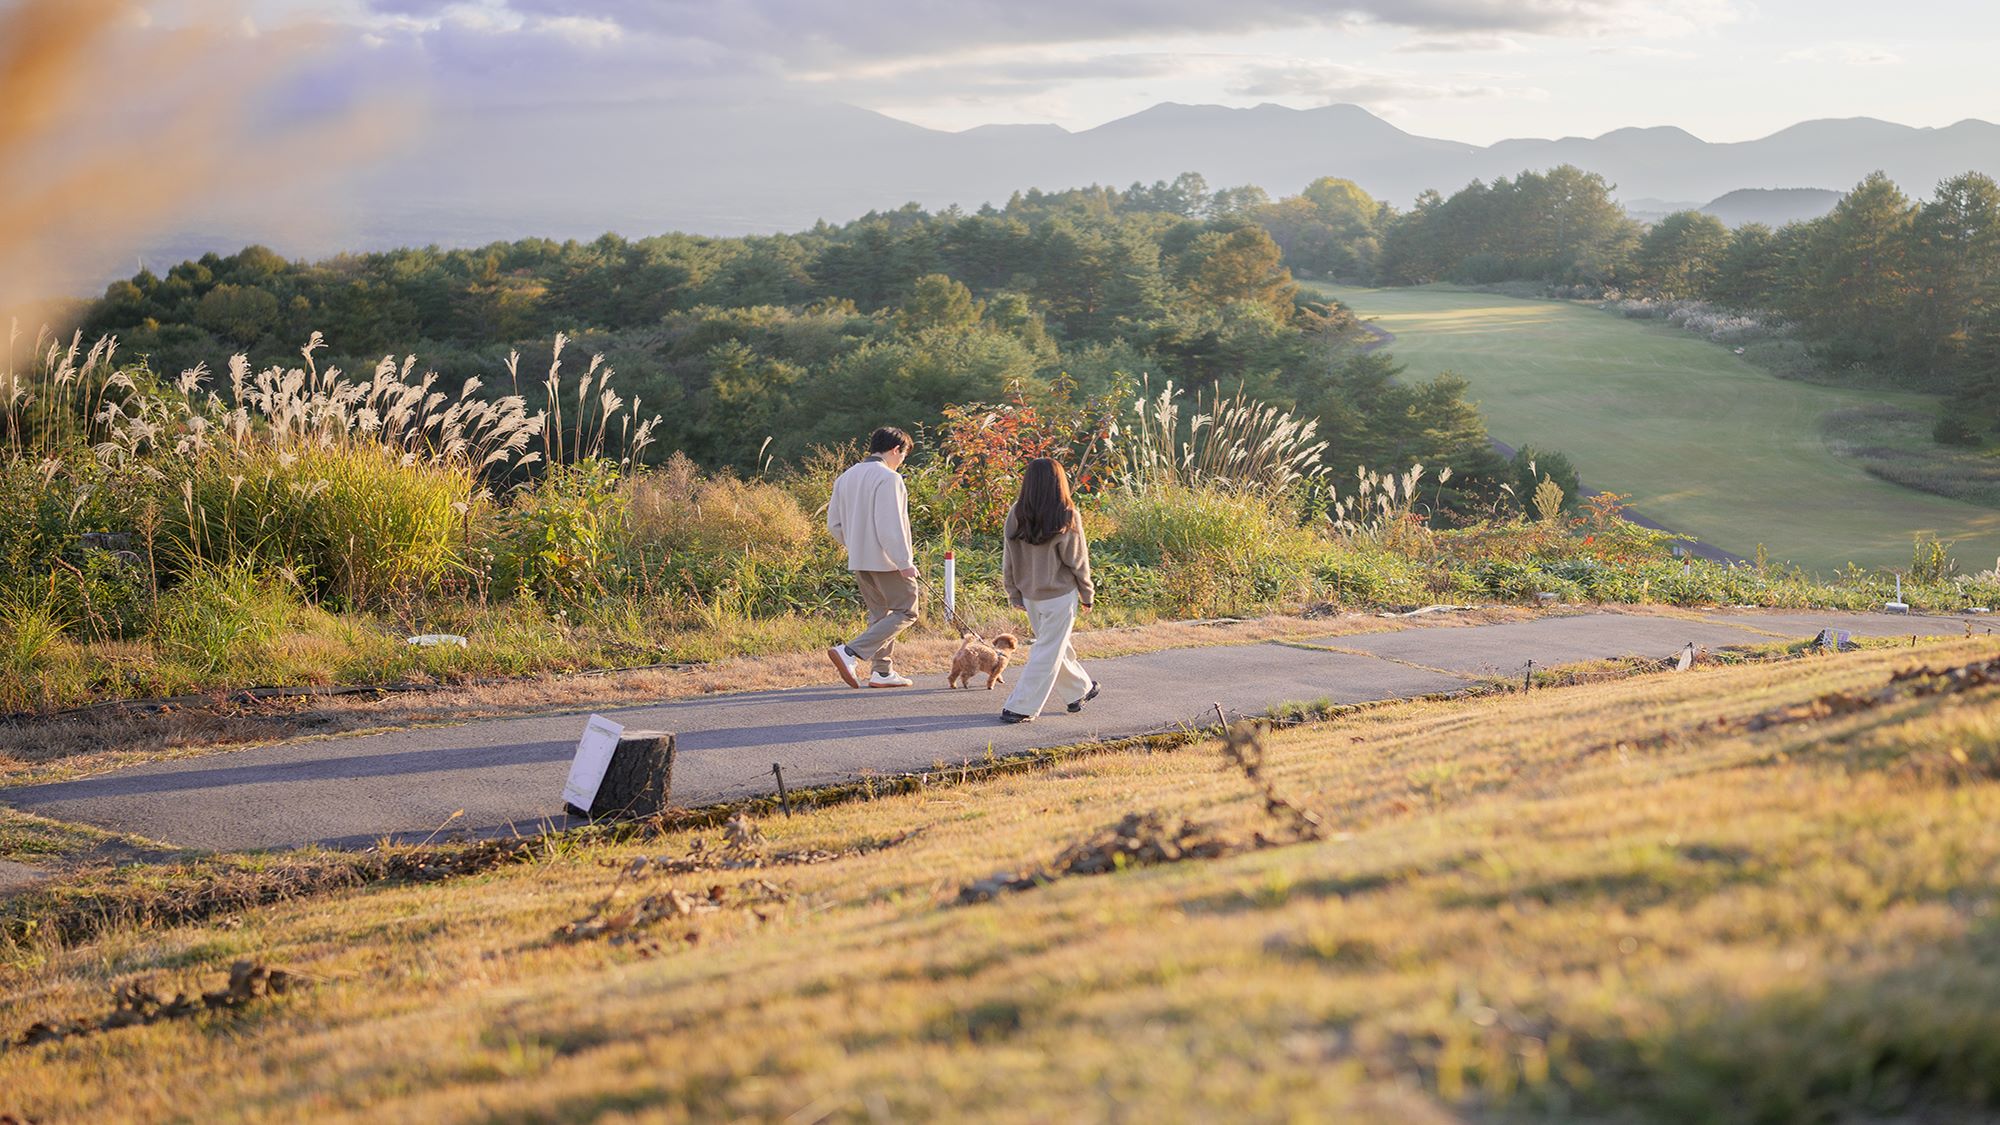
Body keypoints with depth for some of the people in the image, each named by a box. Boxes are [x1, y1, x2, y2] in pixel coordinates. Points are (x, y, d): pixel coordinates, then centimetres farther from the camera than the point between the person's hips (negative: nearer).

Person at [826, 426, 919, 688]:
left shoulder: (846, 478, 12)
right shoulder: (888, 478, -14)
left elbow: (834, 524, 14)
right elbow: (890, 526, -21)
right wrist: (905, 562, -19)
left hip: (858, 560, 9)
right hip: (886, 560, -9)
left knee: (880, 613, 18)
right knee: (905, 612, -2)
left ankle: (882, 671, 16)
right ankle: (851, 653, -14)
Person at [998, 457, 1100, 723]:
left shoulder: (1016, 514, -6)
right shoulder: (1067, 516, -16)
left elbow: (1008, 560, 1)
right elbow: (1077, 560, -8)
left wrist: (1014, 595, 13)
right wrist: (1087, 594, 6)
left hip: (1029, 596, 5)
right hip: (1060, 595, -5)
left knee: (1058, 648, 21)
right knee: (1048, 652, 4)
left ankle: (1079, 691, 38)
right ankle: (1019, 708, 2)